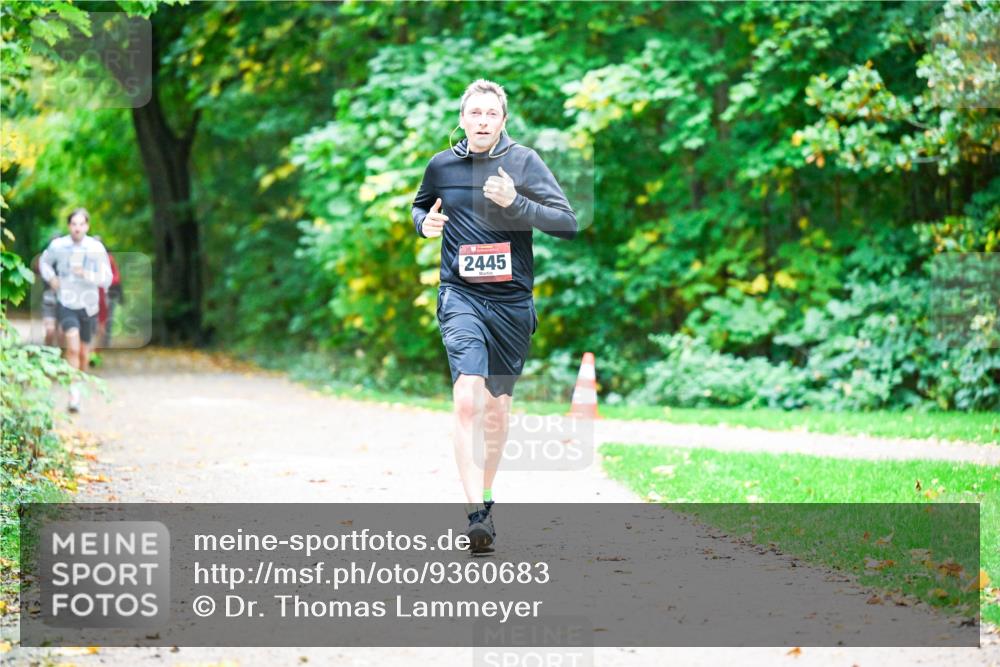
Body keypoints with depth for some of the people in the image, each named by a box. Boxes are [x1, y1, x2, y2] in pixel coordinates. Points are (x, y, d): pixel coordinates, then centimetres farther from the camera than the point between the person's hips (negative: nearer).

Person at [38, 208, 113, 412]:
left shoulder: (96, 248, -8)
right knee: (73, 347, -20)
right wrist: (50, 277, -2)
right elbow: (44, 262, 16)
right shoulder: (58, 246, -5)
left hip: (88, 306, 1)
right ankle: (74, 392, -18)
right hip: (66, 305, -1)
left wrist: (88, 275, -24)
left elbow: (107, 279, -7)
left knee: (84, 352, 14)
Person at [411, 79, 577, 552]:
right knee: (467, 401, -19)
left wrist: (514, 203, -19)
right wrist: (425, 223, 1)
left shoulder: (523, 162, -2)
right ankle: (476, 514, -25)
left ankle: (486, 494, 35)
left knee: (497, 407, 12)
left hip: (512, 300, 1)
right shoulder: (442, 166, 4)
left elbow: (568, 223, -6)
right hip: (460, 296, -1)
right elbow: (419, 207, 24)